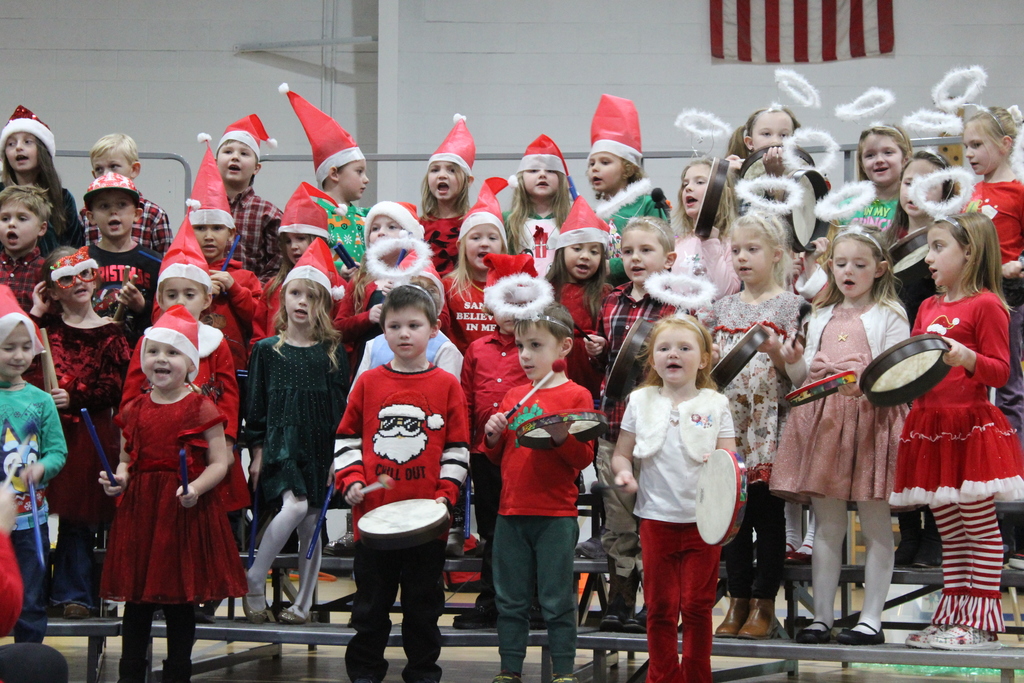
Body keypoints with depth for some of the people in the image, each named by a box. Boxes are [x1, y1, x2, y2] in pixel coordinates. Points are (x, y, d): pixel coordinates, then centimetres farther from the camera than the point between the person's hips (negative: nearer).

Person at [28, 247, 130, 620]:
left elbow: (113, 389, -3)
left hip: (91, 431, -2)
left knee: (80, 516, 2)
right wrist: (34, 315, -4)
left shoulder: (109, 333, 4)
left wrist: (75, 399, -16)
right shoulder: (47, 327, 10)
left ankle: (73, 593, 11)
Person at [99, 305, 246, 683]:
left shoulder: (201, 409, -4)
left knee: (180, 602, 5)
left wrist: (196, 488, -21)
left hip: (185, 512, -4)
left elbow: (219, 462, -5)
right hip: (139, 511, 4)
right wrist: (118, 478, -2)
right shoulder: (133, 410, 8)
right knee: (135, 601, 7)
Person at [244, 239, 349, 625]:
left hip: (319, 448, 2)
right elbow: (255, 405, 6)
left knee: (311, 524, 2)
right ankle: (254, 582, -10)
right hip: (280, 444, -2)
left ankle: (303, 604, 13)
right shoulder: (266, 350, 4)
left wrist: (339, 456, 0)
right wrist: (257, 451, 0)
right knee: (294, 506, -23)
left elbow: (341, 405, 5)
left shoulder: (332, 353, 5)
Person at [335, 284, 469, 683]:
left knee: (423, 603, 9)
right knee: (370, 604, 10)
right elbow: (347, 438, 10)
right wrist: (350, 480, -4)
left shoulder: (447, 386, 0)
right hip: (373, 515, 1)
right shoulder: (368, 383, 4)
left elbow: (457, 448, 1)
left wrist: (446, 494, -9)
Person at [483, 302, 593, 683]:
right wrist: (493, 436, -2)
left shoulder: (576, 396, -3)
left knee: (557, 600, 1)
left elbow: (583, 458, -8)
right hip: (511, 512, 5)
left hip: (556, 517, -5)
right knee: (511, 600, 10)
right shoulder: (512, 397, 12)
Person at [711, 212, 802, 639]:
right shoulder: (725, 307, 14)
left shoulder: (787, 304, 0)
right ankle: (738, 600, 13)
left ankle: (763, 604, 3)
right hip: (730, 418, 5)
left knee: (768, 512, -1)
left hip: (770, 419, -4)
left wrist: (775, 350, -22)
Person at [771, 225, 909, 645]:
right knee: (826, 525, 6)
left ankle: (871, 620, 4)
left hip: (871, 420, -5)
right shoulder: (821, 317, 17)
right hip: (823, 422, 5)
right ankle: (822, 617, 11)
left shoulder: (889, 316, 1)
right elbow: (806, 378, 17)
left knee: (875, 525, 0)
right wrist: (795, 362, -4)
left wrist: (862, 385, -25)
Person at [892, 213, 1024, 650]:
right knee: (948, 529, 12)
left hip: (970, 426, -8)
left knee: (979, 525, -2)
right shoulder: (928, 308, 17)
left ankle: (981, 624, 1)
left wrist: (967, 358, -27)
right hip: (928, 428, 8)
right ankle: (952, 617, 18)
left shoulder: (986, 305, -6)